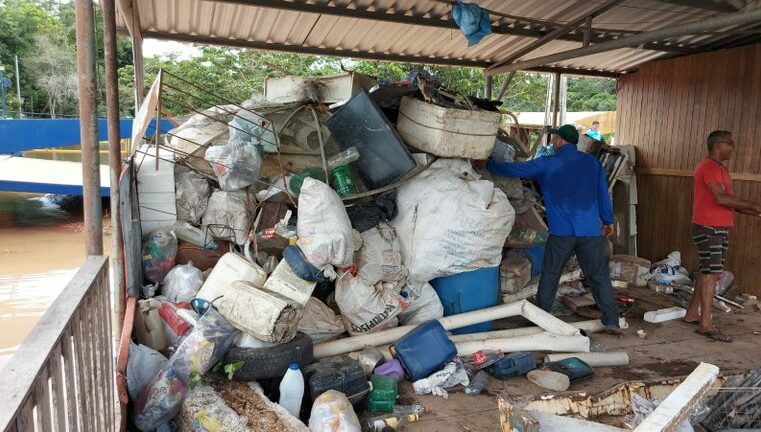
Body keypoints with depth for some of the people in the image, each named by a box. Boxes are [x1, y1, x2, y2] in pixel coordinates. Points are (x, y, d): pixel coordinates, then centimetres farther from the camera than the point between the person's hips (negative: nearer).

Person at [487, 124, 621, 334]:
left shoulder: (546, 164, 1)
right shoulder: (592, 162, 11)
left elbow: (513, 169, 5)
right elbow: (603, 194, 16)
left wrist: (487, 163, 19)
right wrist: (608, 220, 27)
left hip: (561, 232, -2)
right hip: (591, 230, 3)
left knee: (549, 275, 10)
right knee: (599, 276, 9)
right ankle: (611, 321, 10)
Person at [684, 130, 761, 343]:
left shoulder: (720, 168, 18)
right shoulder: (709, 166, -14)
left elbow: (728, 201, 19)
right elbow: (721, 198, -24)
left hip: (719, 229, 10)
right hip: (708, 228, -10)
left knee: (708, 273, 13)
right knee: (711, 274, -9)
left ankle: (692, 314, 22)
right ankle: (705, 325, -5)